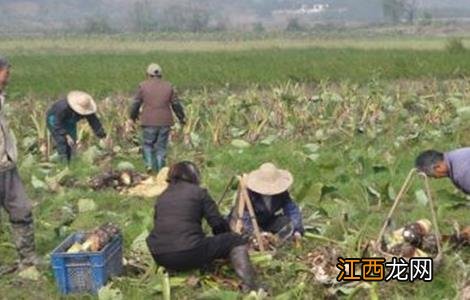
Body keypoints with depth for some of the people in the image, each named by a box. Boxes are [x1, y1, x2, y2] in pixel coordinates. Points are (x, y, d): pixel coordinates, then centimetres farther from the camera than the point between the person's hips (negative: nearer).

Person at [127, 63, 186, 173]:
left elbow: (136, 104, 5)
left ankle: (149, 164, -9)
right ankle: (160, 171, 6)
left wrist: (132, 118, 17)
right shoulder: (168, 86, 7)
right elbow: (176, 104, 9)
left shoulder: (143, 86, 2)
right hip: (165, 122, 2)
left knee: (147, 144, 11)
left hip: (149, 122, -1)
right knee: (161, 147, 7)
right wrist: (182, 118, 19)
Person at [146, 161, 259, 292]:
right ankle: (249, 286, -16)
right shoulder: (198, 192, 5)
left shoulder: (162, 196, 19)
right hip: (189, 254, -6)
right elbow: (218, 223, 3)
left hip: (159, 257, 6)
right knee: (237, 241, 7)